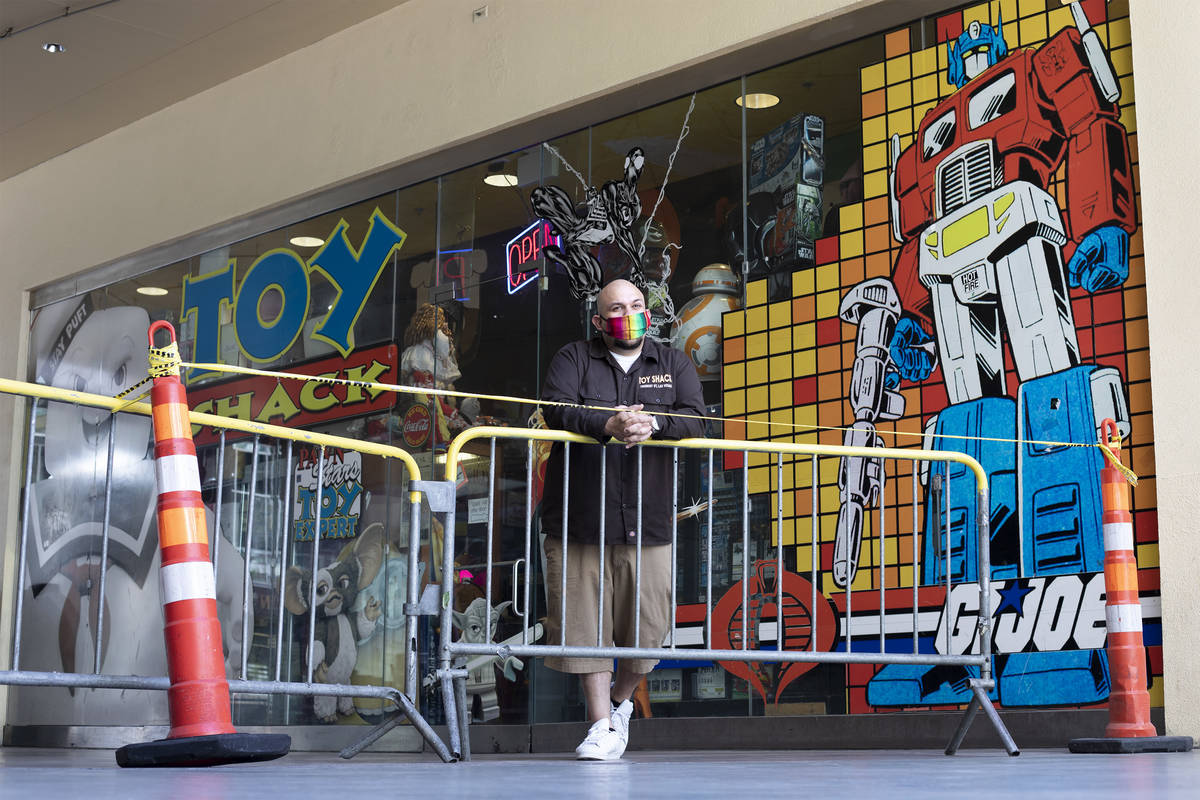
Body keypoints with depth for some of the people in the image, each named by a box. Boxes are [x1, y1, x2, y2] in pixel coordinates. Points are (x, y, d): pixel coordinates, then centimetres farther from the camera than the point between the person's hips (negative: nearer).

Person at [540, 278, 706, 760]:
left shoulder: (674, 365, 15)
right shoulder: (573, 359, 8)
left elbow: (694, 420, 0)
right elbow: (556, 410, -9)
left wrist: (652, 424, -19)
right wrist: (608, 425, -25)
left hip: (647, 521, 1)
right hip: (581, 517, -1)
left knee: (646, 625, 2)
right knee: (586, 621, -2)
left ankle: (619, 702, 29)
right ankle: (603, 727, 7)